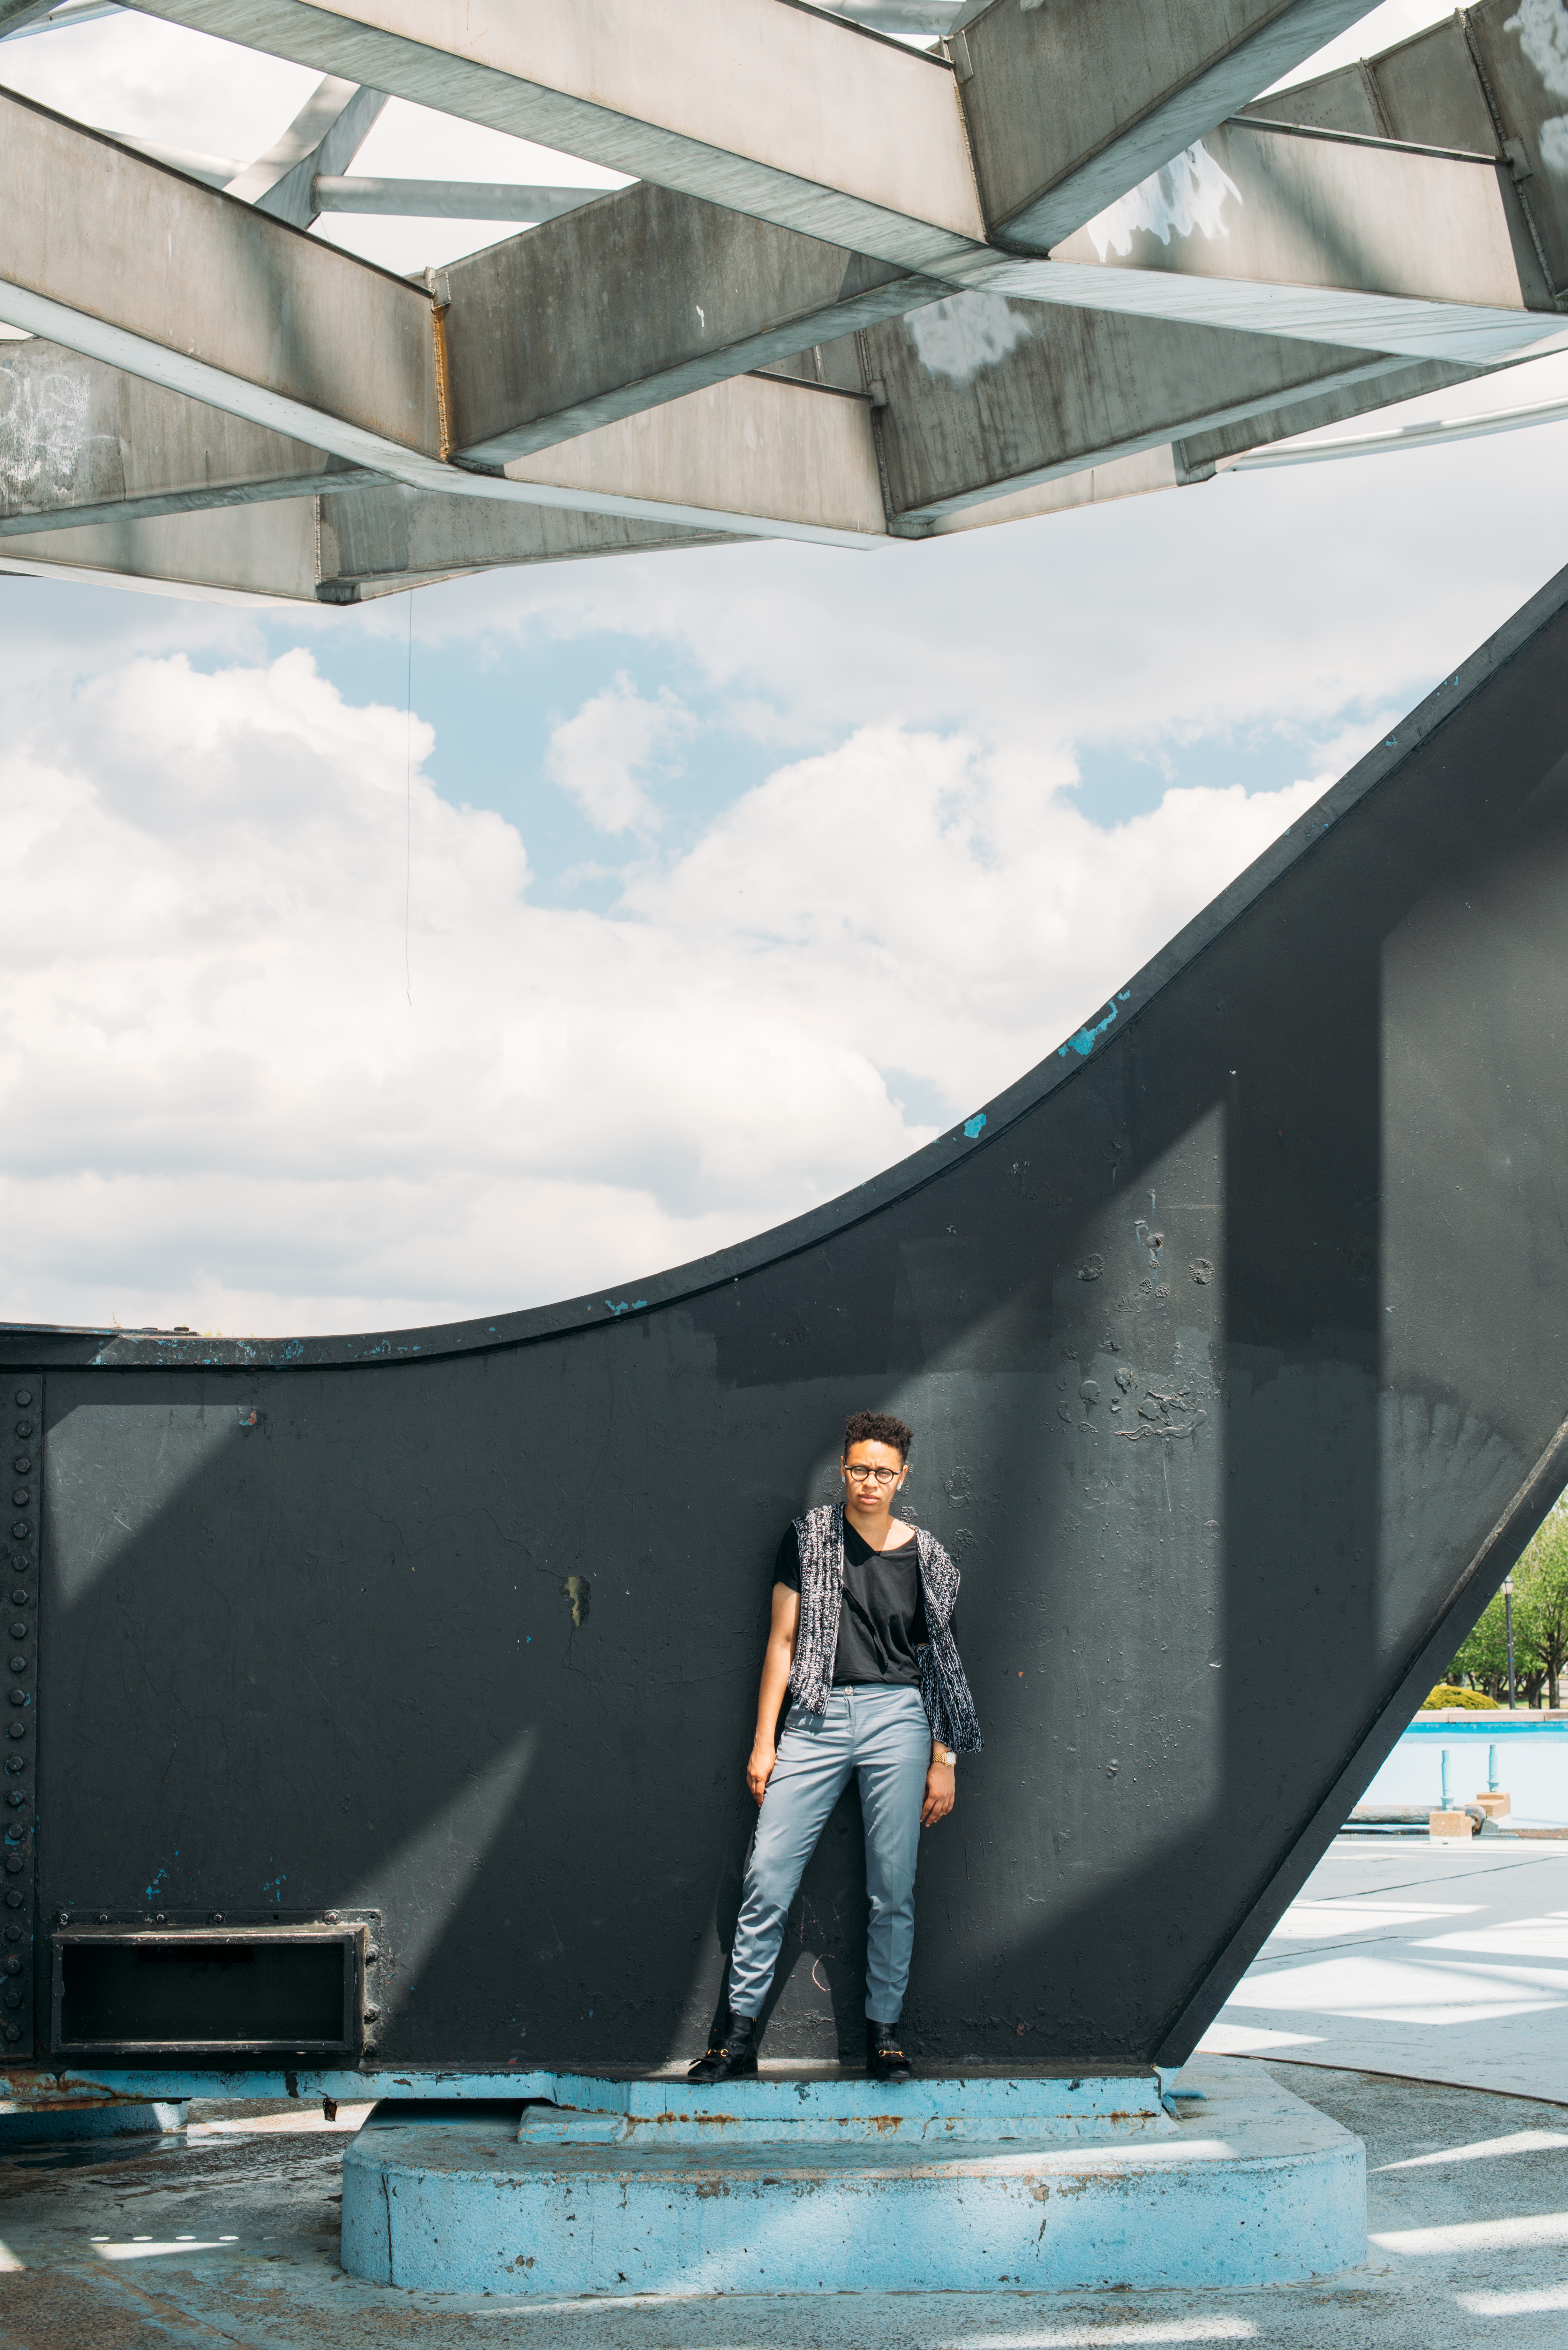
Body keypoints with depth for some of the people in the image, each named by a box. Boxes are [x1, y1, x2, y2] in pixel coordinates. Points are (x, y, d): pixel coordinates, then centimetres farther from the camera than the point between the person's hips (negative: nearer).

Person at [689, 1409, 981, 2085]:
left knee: (893, 1887, 0)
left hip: (897, 1717, 0)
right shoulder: (809, 1537, 6)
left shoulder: (925, 1558, 8)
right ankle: (740, 2035, -1)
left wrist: (943, 1759, 7)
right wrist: (763, 1741, 2)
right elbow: (782, 1640, 7)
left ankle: (884, 2031, 11)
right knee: (767, 1873, -6)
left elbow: (939, 1661, 12)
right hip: (816, 1718, 0)